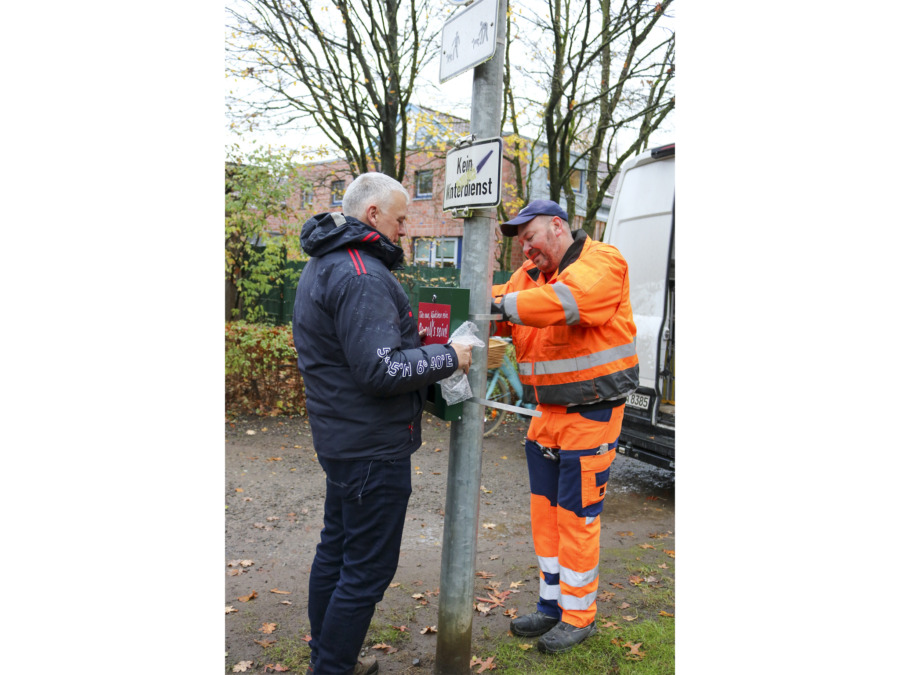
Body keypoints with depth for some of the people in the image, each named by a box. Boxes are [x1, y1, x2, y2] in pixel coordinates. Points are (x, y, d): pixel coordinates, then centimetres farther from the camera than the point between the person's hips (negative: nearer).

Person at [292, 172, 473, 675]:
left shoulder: (324, 265, 13)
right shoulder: (360, 276, -22)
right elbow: (381, 370, -28)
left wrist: (423, 345, 9)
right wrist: (448, 357, -16)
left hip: (341, 439, 11)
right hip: (372, 447, -11)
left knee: (337, 549, 22)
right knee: (368, 568, 2)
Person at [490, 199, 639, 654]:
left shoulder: (602, 263, -12)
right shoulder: (529, 274, 11)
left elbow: (572, 299, -31)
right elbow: (496, 302, 0)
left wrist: (504, 306, -35)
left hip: (590, 415, -7)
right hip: (547, 413, 7)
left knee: (577, 516, 2)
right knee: (545, 512, 14)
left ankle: (579, 616, 22)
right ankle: (552, 605, 31)